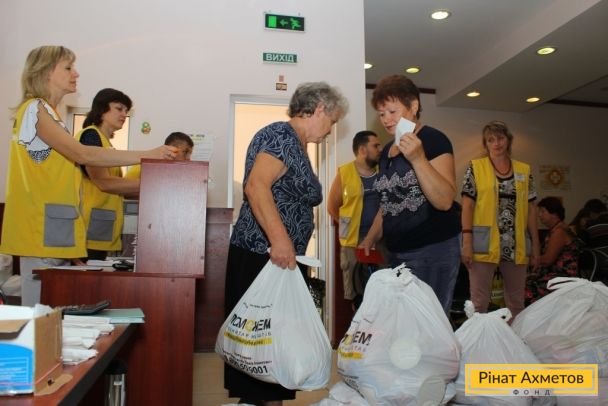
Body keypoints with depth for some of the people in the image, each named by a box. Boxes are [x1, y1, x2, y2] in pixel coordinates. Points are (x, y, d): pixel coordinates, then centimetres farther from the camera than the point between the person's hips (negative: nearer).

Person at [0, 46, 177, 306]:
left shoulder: (48, 112, 20)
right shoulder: (34, 109, -8)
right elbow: (83, 155, -19)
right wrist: (147, 155, -20)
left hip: (54, 230, 9)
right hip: (41, 230, -9)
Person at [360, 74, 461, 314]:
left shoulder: (433, 140, -7)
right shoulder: (387, 152, 14)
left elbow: (444, 201, -18)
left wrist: (418, 159, -26)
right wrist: (370, 240, 12)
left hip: (433, 251, -7)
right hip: (396, 254, 7)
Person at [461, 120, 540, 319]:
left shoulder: (524, 170, 11)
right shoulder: (475, 167, 1)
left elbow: (531, 209, 11)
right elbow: (467, 205, -4)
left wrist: (535, 245, 8)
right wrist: (467, 242, -12)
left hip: (517, 245, 4)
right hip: (484, 243, -3)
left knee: (517, 302, 12)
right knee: (479, 302, 1)